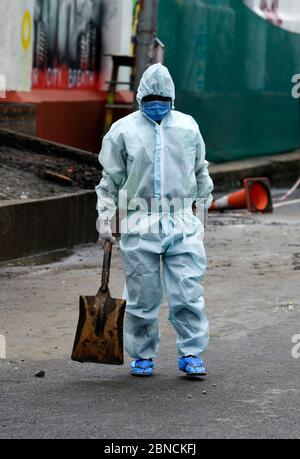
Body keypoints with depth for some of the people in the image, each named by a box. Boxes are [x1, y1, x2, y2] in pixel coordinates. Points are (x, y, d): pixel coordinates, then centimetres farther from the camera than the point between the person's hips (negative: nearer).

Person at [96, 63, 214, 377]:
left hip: (183, 224, 1)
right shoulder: (123, 130, 3)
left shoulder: (188, 127, 10)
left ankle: (191, 354, 4)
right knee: (142, 297, 3)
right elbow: (110, 181, 8)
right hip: (141, 226, -1)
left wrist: (203, 205, 20)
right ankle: (143, 355, 16)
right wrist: (105, 218, 2)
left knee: (188, 294, -4)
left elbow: (200, 172, 22)